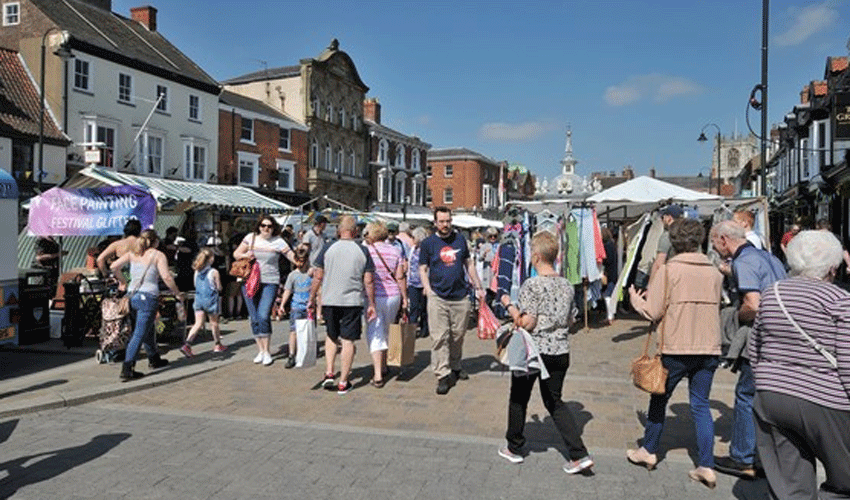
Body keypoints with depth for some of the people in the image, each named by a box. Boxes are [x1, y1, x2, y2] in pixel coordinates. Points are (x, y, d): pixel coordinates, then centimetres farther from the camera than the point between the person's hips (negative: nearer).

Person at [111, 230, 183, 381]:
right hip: (148, 298, -7)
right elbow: (167, 278, -14)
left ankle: (154, 360, 39)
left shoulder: (133, 254, 10)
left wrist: (122, 281, 22)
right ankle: (126, 370, -7)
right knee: (139, 334, -5)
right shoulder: (158, 255, -6)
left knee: (149, 330, 23)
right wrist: (177, 294, -3)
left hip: (133, 296, 7)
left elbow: (114, 266, 6)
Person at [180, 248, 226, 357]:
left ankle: (187, 344, -12)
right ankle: (218, 345, 25)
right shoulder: (214, 272, -12)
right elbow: (219, 288, -5)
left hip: (198, 298, 4)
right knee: (214, 322, 12)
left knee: (198, 323, 4)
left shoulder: (197, 271, 3)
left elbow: (195, 285, 13)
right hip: (211, 299, -4)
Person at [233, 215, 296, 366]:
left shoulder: (278, 241, -1)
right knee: (254, 318, 5)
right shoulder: (250, 238, 7)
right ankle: (260, 350, 18)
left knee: (264, 316, -13)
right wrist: (245, 255, -7)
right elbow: (236, 254, 14)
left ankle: (266, 352, 1)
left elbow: (293, 256, -6)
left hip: (270, 282, -3)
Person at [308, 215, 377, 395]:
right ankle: (343, 383, 9)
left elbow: (318, 277, 0)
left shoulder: (328, 249, -2)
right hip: (353, 301, -1)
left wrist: (312, 298, 10)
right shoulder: (363, 251, -2)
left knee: (331, 336, 21)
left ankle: (329, 373, 10)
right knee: (348, 341, 5)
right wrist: (371, 304, 6)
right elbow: (368, 281, -2)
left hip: (329, 300, 1)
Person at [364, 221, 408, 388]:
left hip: (373, 297, -3)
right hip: (393, 296, 4)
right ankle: (383, 366, 35)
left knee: (375, 334, 0)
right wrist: (404, 298, 7)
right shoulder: (395, 251, 2)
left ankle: (378, 375, -7)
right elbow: (400, 277, 0)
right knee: (386, 331, 20)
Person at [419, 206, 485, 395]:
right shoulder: (427, 243, 1)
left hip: (460, 296, 3)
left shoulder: (460, 239, 10)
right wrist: (429, 291, -8)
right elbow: (423, 269, 3)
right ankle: (443, 375, -1)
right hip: (438, 298, -3)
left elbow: (469, 264, 17)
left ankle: (455, 367, 30)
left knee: (458, 335, 12)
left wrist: (478, 287, 15)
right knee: (439, 338, -6)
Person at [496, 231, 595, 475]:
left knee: (519, 399, 14)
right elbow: (569, 322, 11)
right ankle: (580, 454, 7)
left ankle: (514, 448, 29)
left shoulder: (532, 285, -17)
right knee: (554, 401, 16)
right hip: (560, 352, 6)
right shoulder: (567, 285, 3)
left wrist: (508, 305, -7)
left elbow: (526, 323, -20)